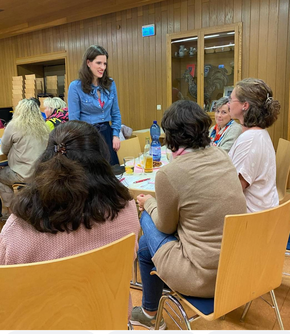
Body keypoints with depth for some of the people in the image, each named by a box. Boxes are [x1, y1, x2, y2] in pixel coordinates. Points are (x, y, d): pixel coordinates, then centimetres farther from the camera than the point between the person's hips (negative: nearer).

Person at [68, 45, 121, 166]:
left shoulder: (110, 84, 3)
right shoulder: (76, 86, -8)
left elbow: (116, 113, 10)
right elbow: (74, 119, -7)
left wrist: (115, 135, 0)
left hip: (107, 134, 4)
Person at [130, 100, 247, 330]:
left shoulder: (168, 173, -21)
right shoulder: (222, 156, -2)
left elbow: (166, 226, -4)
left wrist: (149, 204, 14)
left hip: (205, 277, -6)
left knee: (145, 247, 16)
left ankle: (150, 313, 36)